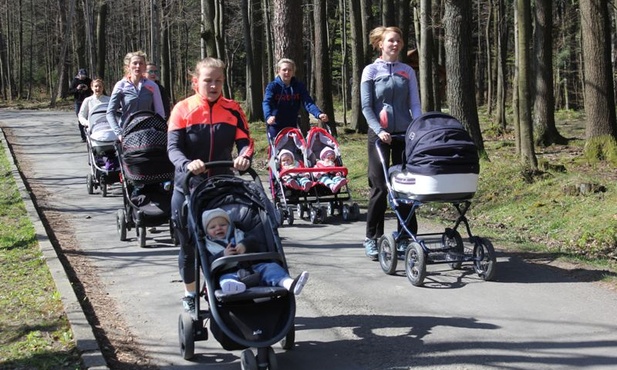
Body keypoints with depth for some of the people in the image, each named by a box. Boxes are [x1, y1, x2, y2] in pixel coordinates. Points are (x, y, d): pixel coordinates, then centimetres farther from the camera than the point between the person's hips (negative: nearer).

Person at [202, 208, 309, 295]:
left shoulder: (238, 234, 30)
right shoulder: (208, 246, 22)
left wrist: (245, 245, -7)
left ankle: (289, 283, -51)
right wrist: (222, 255, -12)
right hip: (231, 272, -3)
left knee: (270, 267, -22)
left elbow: (255, 244, 15)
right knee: (225, 277, -37)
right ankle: (232, 285, -77)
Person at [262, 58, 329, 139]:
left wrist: (319, 114, -33)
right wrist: (268, 116, -46)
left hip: (292, 126, 3)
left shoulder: (299, 86, -3)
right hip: (275, 127, -3)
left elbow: (308, 102, -13)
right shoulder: (272, 86, -10)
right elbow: (266, 103, -24)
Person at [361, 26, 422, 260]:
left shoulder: (408, 72, 10)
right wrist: (379, 130, -16)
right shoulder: (371, 71, 2)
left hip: (404, 134, 3)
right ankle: (372, 237, 8)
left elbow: (415, 104, 6)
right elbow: (366, 106, -3)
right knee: (379, 187, -2)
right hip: (379, 135, -3)